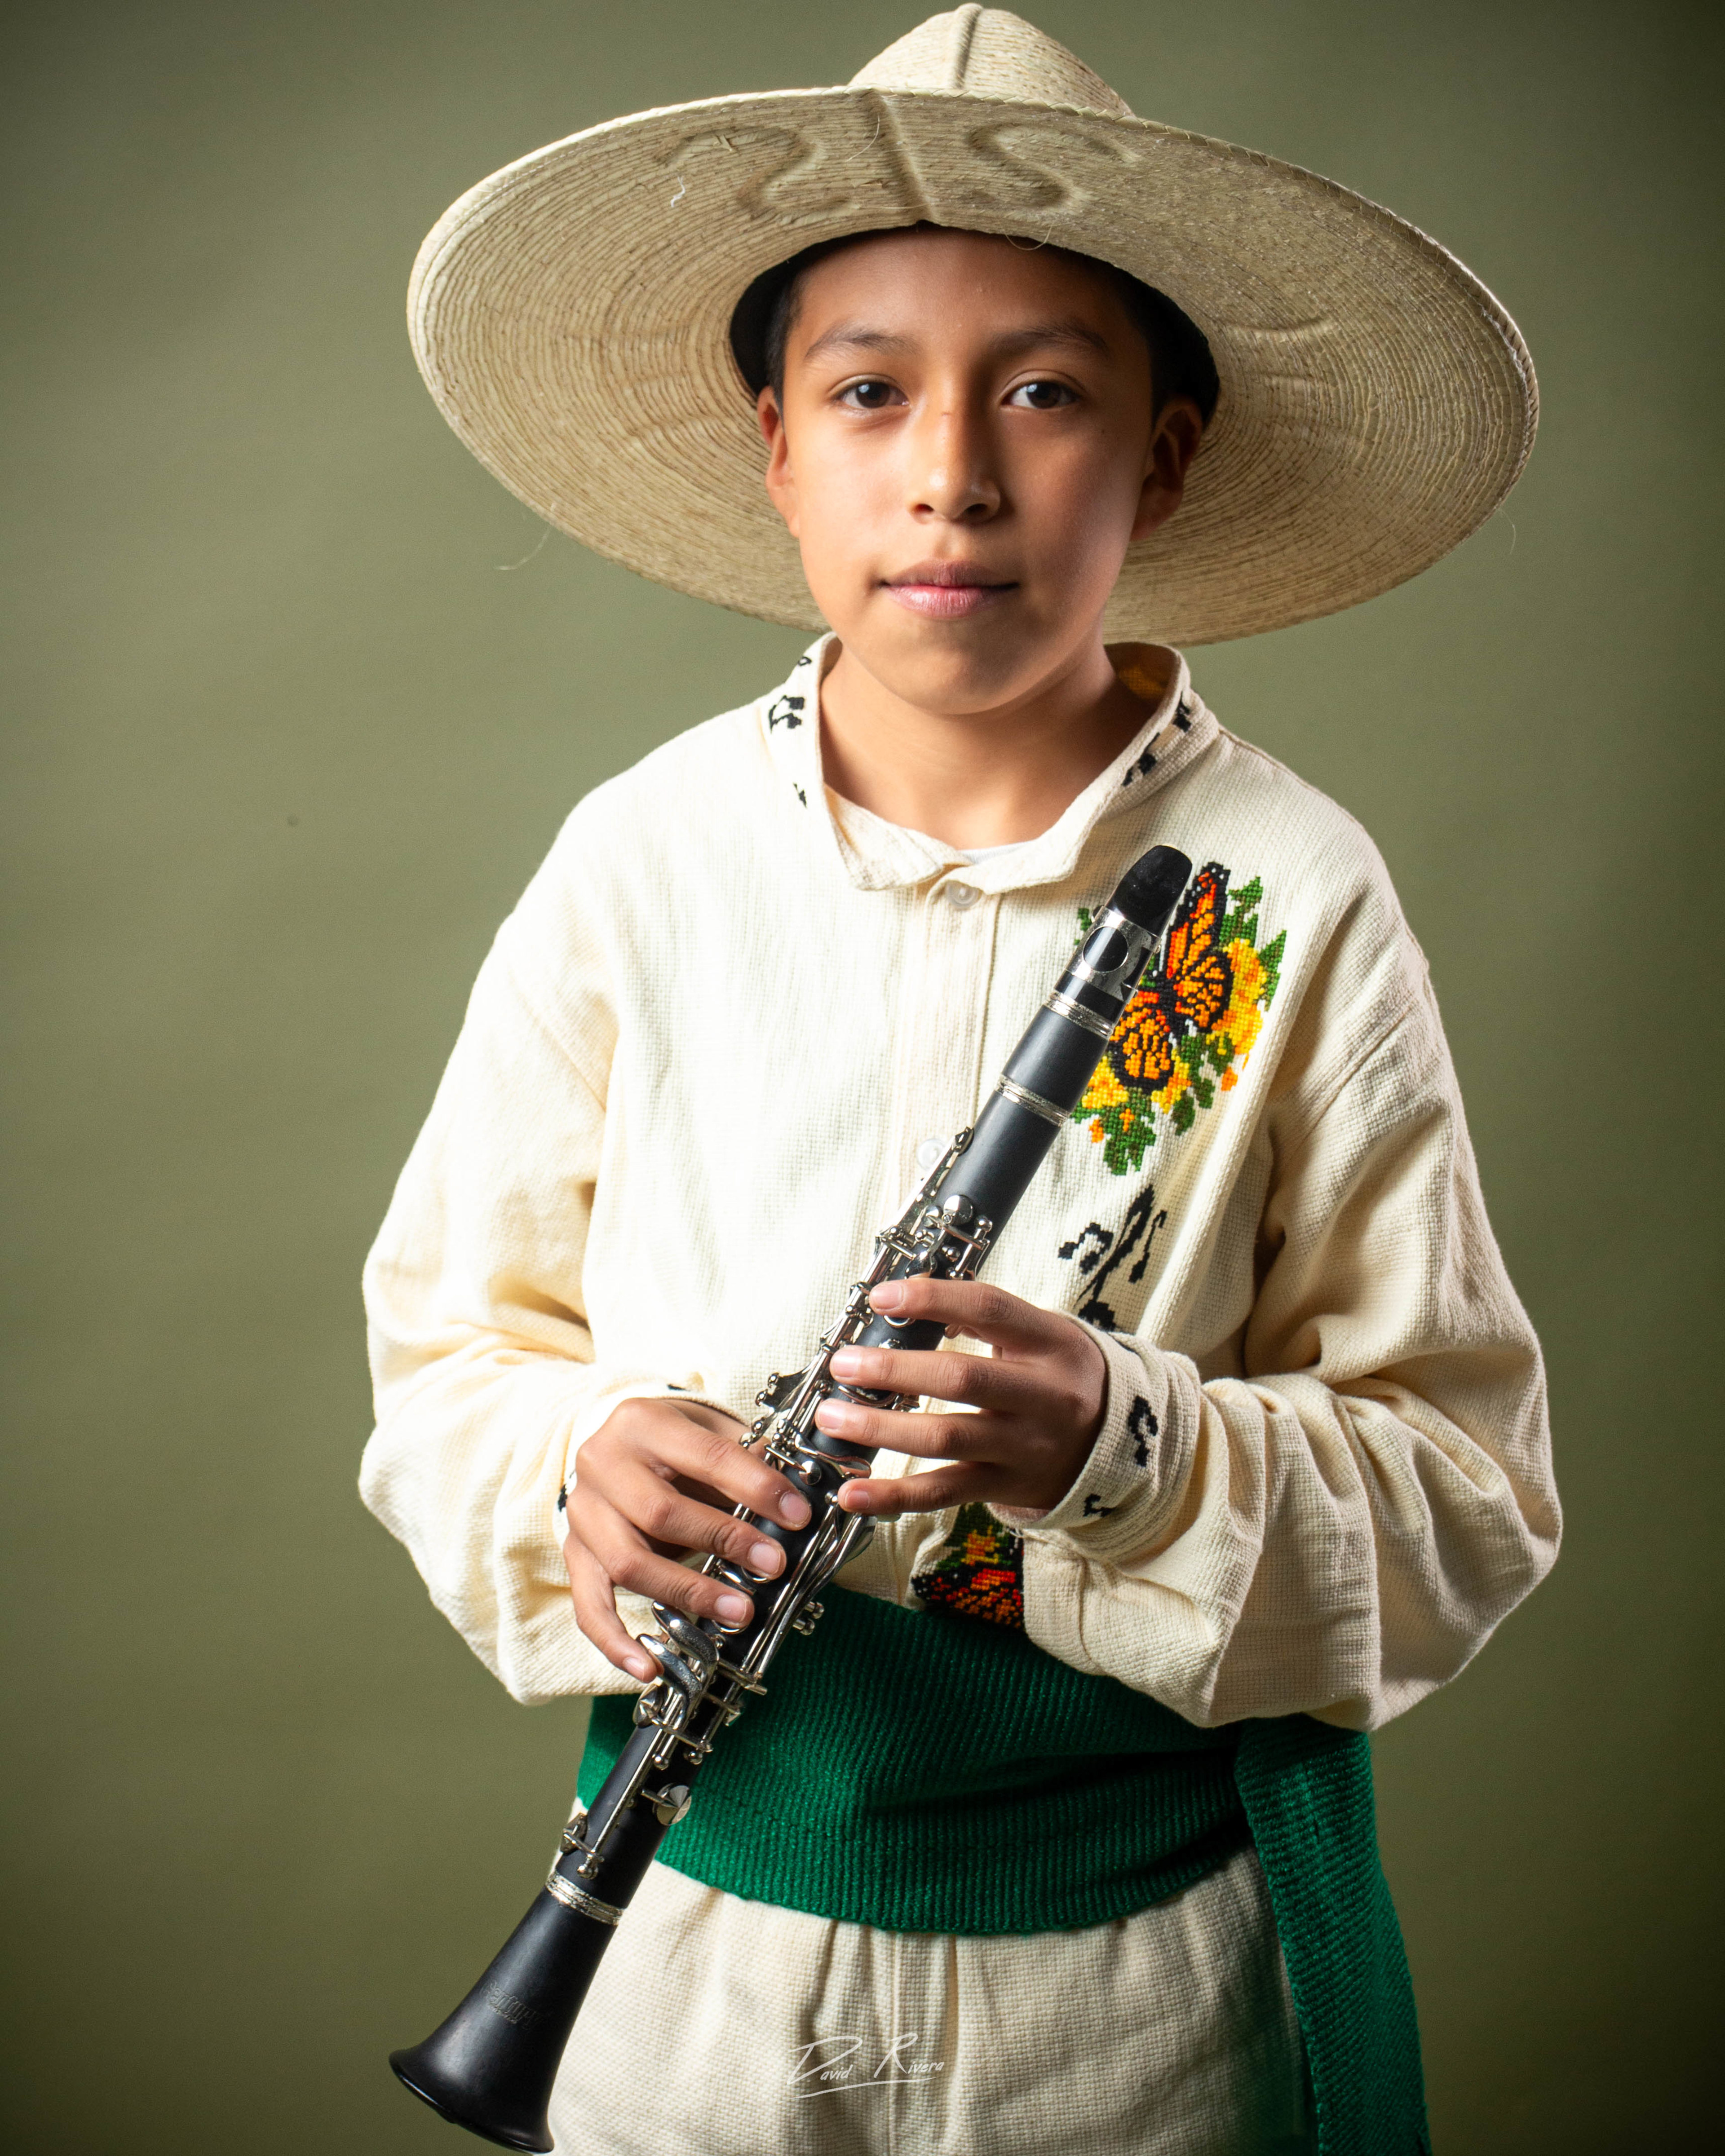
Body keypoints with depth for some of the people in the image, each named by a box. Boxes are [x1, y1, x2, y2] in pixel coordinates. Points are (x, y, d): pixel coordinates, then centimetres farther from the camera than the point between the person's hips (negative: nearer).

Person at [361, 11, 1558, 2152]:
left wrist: (1128, 1451, -26)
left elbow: (1469, 1495, -8)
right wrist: (574, 1469, -18)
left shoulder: (1289, 900, -10)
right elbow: (450, 1340, 3)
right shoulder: (636, 860, -5)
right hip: (698, 1914, 2)